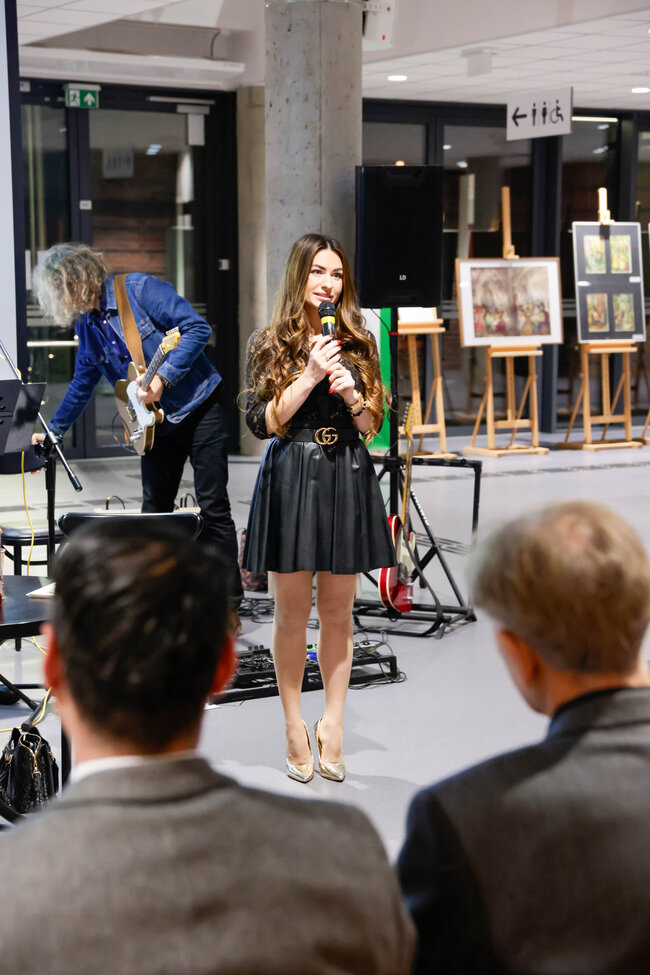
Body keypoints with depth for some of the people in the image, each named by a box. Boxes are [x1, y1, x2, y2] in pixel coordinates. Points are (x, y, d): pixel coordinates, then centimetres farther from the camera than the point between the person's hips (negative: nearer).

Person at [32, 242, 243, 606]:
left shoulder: (140, 289, -14)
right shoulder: (88, 325, 7)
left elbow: (198, 328, -19)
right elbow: (82, 386, 19)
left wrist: (162, 377, -24)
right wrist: (51, 431, 20)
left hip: (200, 406, -7)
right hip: (158, 421, 7)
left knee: (213, 505, -5)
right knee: (155, 508, 8)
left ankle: (230, 600, 1)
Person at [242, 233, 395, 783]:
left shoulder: (358, 344, 10)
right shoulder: (271, 343, 3)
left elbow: (373, 425, 10)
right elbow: (263, 422, -6)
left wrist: (350, 392, -10)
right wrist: (311, 375, -13)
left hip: (347, 478, 3)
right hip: (292, 476, -2)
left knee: (338, 612, 6)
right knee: (293, 614, 1)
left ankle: (333, 725, 15)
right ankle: (294, 726, 12)